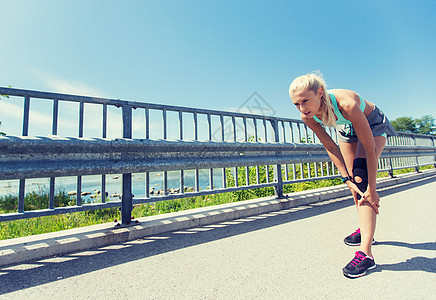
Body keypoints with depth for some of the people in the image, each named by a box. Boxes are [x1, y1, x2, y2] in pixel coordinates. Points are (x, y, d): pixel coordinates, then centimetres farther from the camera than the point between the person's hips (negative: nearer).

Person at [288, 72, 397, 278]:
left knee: (362, 177, -22)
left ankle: (365, 253, -22)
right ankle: (366, 230, 28)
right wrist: (347, 179, -21)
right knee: (354, 178, 6)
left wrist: (371, 188, -30)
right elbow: (331, 148, -17)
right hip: (346, 129, 5)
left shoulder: (346, 103, -43)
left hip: (373, 124, -5)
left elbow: (370, 148, -35)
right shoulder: (307, 116, -27)